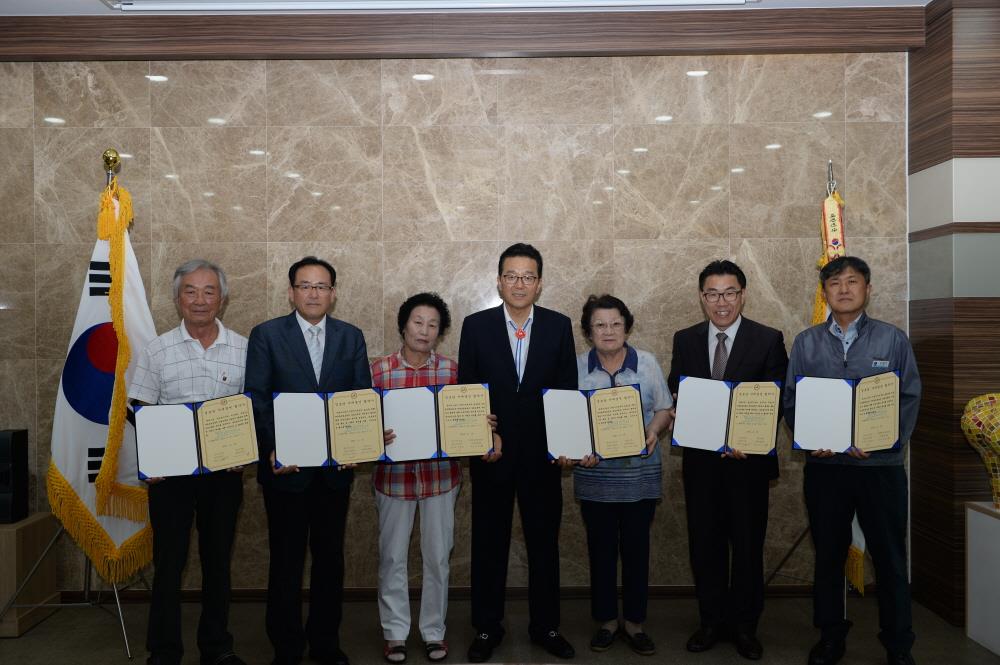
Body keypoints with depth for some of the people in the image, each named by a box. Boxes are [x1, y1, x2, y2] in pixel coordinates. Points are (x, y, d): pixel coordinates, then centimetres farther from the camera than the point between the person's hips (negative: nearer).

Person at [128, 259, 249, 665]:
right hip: (170, 470, -1)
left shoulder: (244, 348, 2)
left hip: (225, 470, 1)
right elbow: (140, 411, 1)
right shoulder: (157, 350, 0)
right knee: (169, 561, 5)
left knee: (218, 559, 11)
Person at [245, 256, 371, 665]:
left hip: (336, 465, 3)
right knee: (286, 559, 8)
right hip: (286, 465, -2)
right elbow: (256, 398, -6)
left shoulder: (352, 337, 5)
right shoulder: (266, 335, -2)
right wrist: (272, 449, -16)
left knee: (330, 555, 13)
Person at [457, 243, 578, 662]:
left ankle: (545, 625, 31)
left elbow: (568, 390, 1)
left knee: (544, 542, 13)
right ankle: (486, 628, 28)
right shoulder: (476, 325, -2)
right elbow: (465, 390, 0)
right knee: (489, 544, 12)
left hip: (542, 453, 1)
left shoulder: (559, 326, 0)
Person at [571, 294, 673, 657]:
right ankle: (606, 621, 25)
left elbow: (664, 409, 6)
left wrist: (654, 430, -14)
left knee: (636, 548, 8)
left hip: (640, 473, 0)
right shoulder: (577, 367, 0)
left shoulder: (647, 363, 0)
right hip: (595, 474, 0)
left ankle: (634, 623, 23)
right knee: (601, 549, 9)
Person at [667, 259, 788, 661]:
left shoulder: (769, 340, -3)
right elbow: (675, 396, 5)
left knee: (748, 544, 10)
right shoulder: (684, 340, 5)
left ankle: (744, 625, 27)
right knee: (705, 544, 11)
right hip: (700, 459, 2)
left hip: (749, 459, -2)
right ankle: (711, 621, 28)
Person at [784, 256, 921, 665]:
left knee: (889, 557, 8)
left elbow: (910, 398, -1)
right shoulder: (806, 343, 5)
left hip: (881, 465, -1)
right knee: (828, 555, 12)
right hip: (824, 465, 2)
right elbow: (791, 401, 5)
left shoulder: (893, 339, 1)